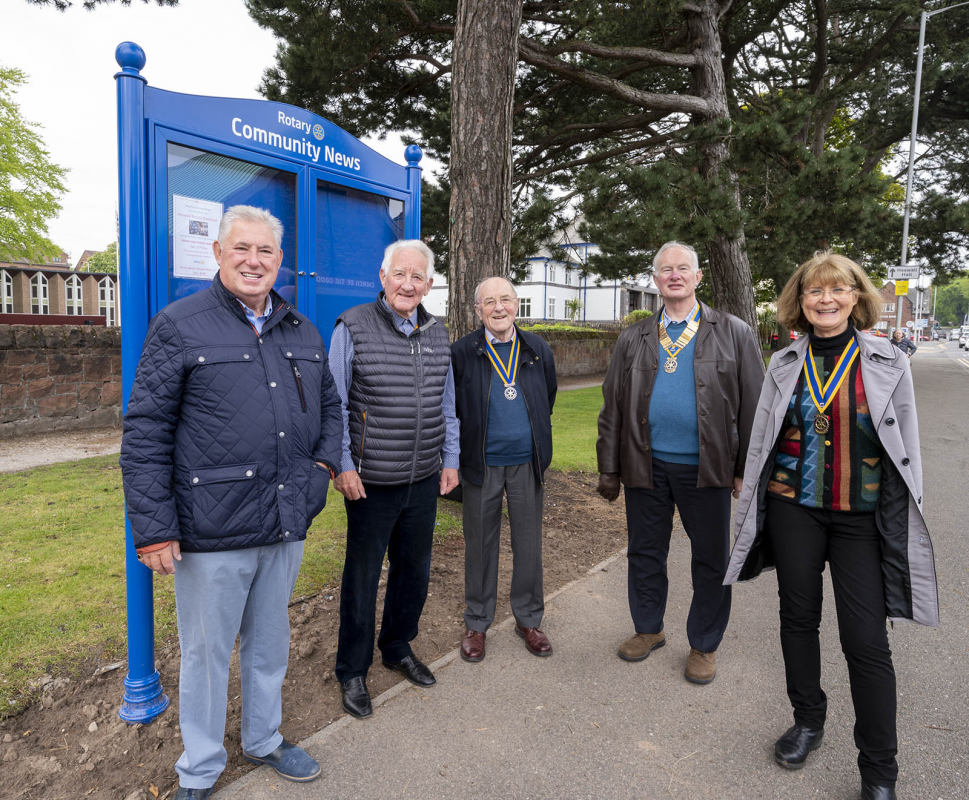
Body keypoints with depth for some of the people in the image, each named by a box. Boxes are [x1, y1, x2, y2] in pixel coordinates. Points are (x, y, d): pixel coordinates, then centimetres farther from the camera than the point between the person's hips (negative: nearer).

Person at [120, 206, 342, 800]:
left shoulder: (302, 332, 9)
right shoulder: (179, 326, -7)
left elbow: (329, 404, 20)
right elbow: (145, 432, -9)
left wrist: (325, 462, 3)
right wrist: (153, 527, -13)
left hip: (286, 526, 5)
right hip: (213, 531, -4)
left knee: (270, 643, 22)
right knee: (207, 651, 13)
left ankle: (264, 740, 45)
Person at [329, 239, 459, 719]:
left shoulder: (437, 334, 7)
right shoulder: (353, 328, -8)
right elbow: (335, 405, -7)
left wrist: (450, 459, 12)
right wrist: (342, 466, -11)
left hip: (424, 481, 5)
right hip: (370, 482, -5)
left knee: (415, 570, 17)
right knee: (362, 577, 8)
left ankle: (397, 648, 40)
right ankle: (352, 671, 28)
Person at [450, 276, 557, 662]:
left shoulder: (537, 350, 3)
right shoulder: (462, 352, -5)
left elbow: (549, 396, 17)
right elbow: (450, 405, 4)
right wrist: (470, 440, 6)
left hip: (527, 463, 2)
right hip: (481, 464, -2)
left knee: (528, 544, 12)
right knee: (480, 544, 10)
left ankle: (528, 619, 31)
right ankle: (477, 624, 27)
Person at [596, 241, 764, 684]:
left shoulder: (734, 333, 2)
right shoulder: (633, 339, 7)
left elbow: (753, 406, 0)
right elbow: (612, 406, 6)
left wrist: (748, 469, -5)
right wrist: (608, 468, 3)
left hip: (706, 467, -2)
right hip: (646, 465, 2)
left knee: (711, 559, 10)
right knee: (645, 552, 14)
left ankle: (703, 646, 31)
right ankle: (648, 629, 37)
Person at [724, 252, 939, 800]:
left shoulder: (889, 363, -2)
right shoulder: (784, 364, 3)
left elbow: (907, 451, 1)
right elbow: (761, 441, 8)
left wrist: (903, 524, -1)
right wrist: (753, 505, 7)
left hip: (862, 515, -2)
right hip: (793, 508, 2)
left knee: (867, 640, 0)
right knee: (799, 618, 13)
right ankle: (808, 722, 35)